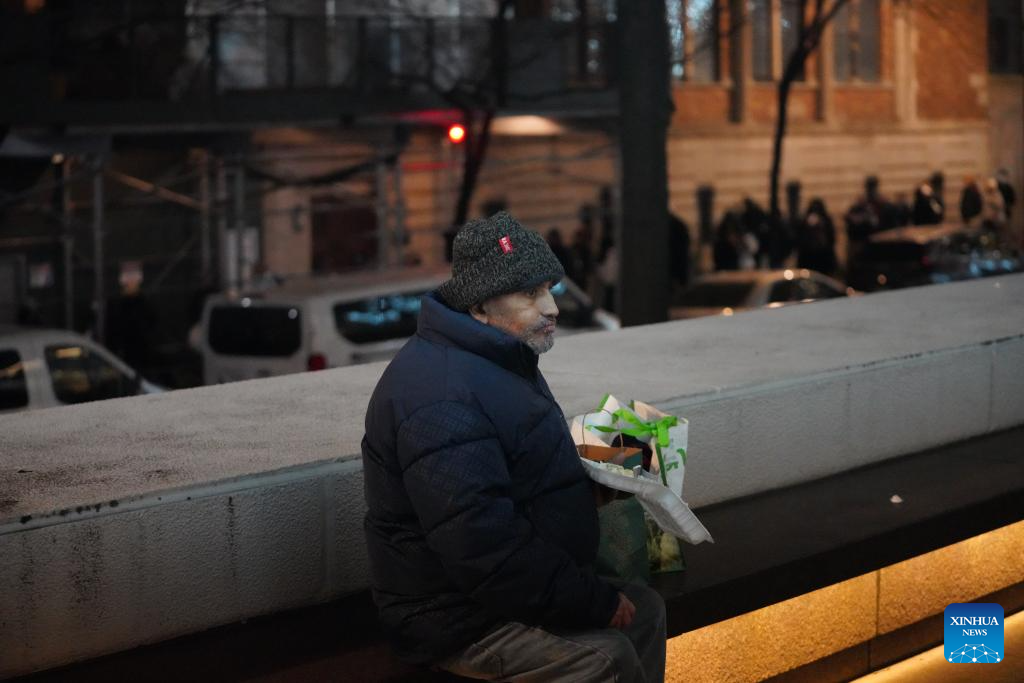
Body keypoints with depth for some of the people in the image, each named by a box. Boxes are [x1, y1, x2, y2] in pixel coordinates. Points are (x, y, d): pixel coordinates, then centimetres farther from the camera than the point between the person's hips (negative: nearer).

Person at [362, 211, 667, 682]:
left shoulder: (499, 361, 11)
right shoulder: (444, 399, -26)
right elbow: (487, 552, -31)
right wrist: (598, 603, -23)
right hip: (459, 621, -11)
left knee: (645, 609, 7)